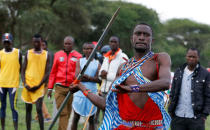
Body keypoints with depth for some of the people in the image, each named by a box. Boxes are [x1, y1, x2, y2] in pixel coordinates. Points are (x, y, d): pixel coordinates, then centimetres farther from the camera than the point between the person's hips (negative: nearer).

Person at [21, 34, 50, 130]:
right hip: (28, 86, 3)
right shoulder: (28, 53, 8)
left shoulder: (46, 55, 3)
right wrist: (25, 84, -6)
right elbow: (23, 70, 8)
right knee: (28, 109, 8)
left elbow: (47, 72, 0)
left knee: (39, 109, -11)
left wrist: (39, 85, -9)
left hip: (39, 87, -2)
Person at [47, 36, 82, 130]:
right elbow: (53, 72, 12)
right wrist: (50, 88, 7)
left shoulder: (78, 56, 4)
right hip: (59, 88, 0)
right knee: (63, 113, -6)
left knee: (68, 113, 9)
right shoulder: (58, 55, 9)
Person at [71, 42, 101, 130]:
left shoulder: (97, 63, 5)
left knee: (91, 119, 4)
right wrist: (92, 78, -10)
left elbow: (99, 79, -6)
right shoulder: (79, 61, 4)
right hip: (80, 93, 0)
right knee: (76, 118, 6)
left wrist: (87, 77, -16)